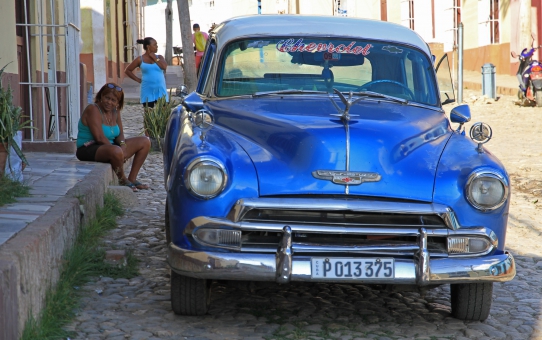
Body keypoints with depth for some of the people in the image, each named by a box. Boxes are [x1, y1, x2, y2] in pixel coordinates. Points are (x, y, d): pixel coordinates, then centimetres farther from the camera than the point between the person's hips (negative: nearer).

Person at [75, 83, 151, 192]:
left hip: (108, 146, 9)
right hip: (88, 150, -9)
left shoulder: (115, 111, 6)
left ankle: (132, 179, 5)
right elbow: (99, 138, -25)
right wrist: (119, 150, -24)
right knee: (116, 151, -41)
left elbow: (120, 134, 8)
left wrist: (123, 145, -15)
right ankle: (123, 180, -11)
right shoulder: (93, 110, -19)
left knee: (145, 142, 6)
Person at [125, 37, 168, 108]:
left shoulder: (159, 57, 7)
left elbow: (164, 67, -12)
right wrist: (138, 79, 1)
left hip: (160, 90, 2)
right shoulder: (140, 60, 2)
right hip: (148, 92, -2)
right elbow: (127, 71, 9)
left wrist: (155, 58, -5)